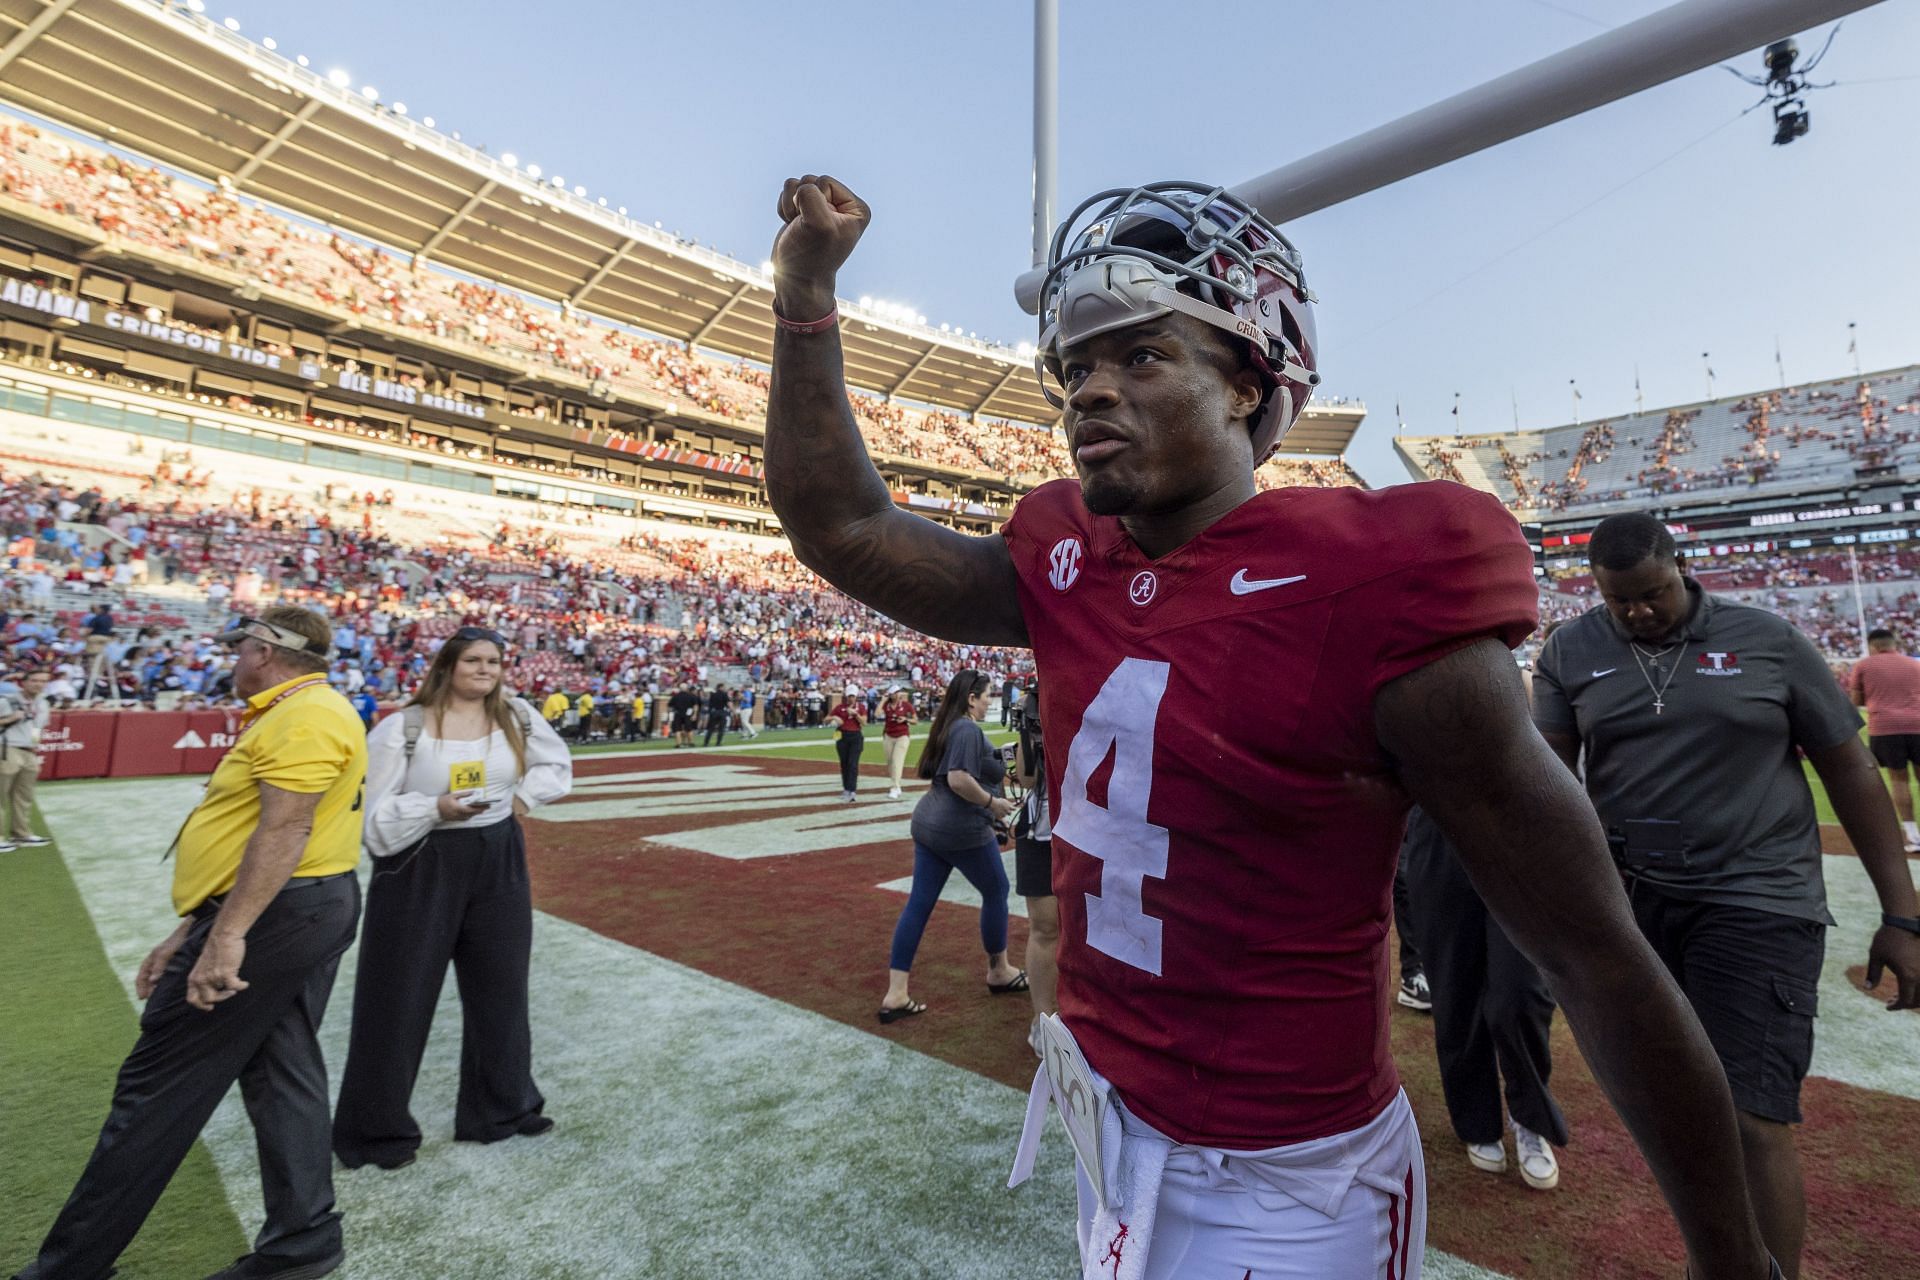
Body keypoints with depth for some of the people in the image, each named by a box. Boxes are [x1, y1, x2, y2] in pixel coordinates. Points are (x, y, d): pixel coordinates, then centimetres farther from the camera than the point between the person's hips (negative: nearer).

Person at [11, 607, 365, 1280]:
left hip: (274, 915, -10)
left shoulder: (305, 716, -16)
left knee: (157, 1085, 3)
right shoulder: (289, 715, 19)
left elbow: (283, 832, -25)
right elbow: (246, 836, 20)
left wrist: (226, 936, -25)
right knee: (283, 1073, 13)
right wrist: (189, 935, 21)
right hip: (308, 912, 10)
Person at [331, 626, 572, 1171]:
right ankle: (375, 1129, 26)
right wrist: (436, 808, -25)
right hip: (420, 868, -4)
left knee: (500, 989, 15)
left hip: (498, 863, 4)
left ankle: (502, 1107, 33)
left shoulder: (516, 715, 0)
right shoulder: (402, 728, -12)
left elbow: (557, 765, 16)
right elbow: (375, 815, -12)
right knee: (399, 999, 5)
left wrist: (523, 796, 2)